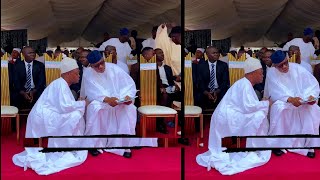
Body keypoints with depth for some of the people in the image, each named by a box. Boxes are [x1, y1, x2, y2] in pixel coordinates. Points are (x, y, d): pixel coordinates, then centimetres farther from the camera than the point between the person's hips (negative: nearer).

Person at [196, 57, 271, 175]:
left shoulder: (245, 84, 17)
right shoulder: (245, 84, -14)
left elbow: (247, 105, 15)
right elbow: (248, 106, -24)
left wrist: (263, 103, 5)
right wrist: (266, 103, -11)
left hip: (227, 118, 10)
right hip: (227, 118, -10)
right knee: (259, 116, -17)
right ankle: (250, 151, -8)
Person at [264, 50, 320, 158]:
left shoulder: (297, 68, -7)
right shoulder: (271, 73, -9)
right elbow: (276, 93, -16)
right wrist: (290, 99, -32)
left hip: (302, 101, 2)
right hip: (282, 102, -1)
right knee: (279, 109, -36)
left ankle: (308, 144, -12)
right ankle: (277, 144, -21)